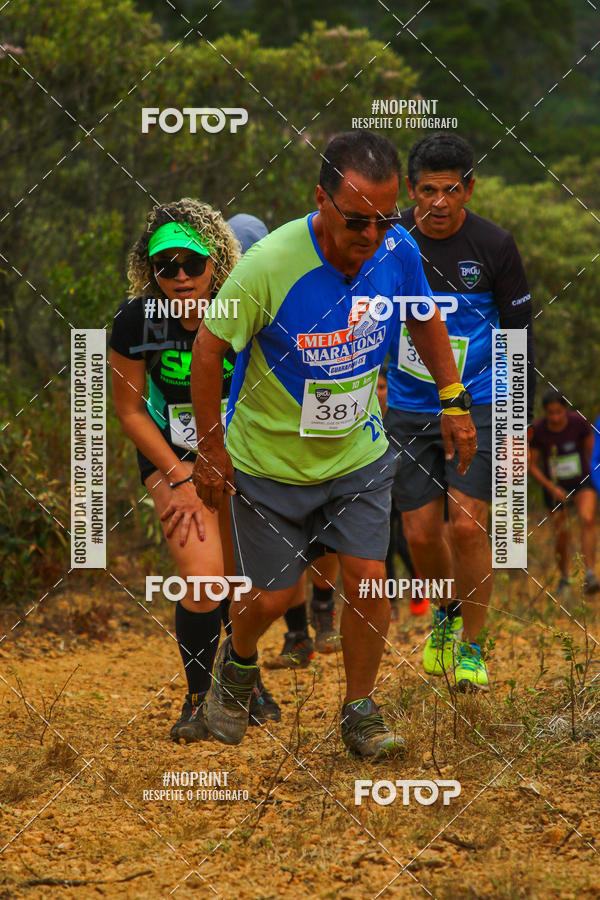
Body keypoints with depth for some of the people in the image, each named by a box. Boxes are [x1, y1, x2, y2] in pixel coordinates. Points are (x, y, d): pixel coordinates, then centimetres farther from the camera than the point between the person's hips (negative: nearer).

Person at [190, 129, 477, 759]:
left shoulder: (398, 252, -15)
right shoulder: (269, 264, -29)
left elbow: (426, 321, 8)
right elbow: (209, 346, -16)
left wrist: (454, 403, 9)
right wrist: (208, 449, -9)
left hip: (359, 454, 3)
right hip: (270, 462, -3)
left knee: (367, 582, -4)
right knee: (273, 597, 4)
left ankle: (360, 711, 18)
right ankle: (237, 663, 39)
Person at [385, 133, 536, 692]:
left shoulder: (494, 246, -6)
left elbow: (519, 332, 1)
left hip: (477, 405, -2)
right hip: (407, 410, 2)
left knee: (468, 526, -12)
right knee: (421, 533, 1)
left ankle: (470, 646, 5)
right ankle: (445, 616, 31)